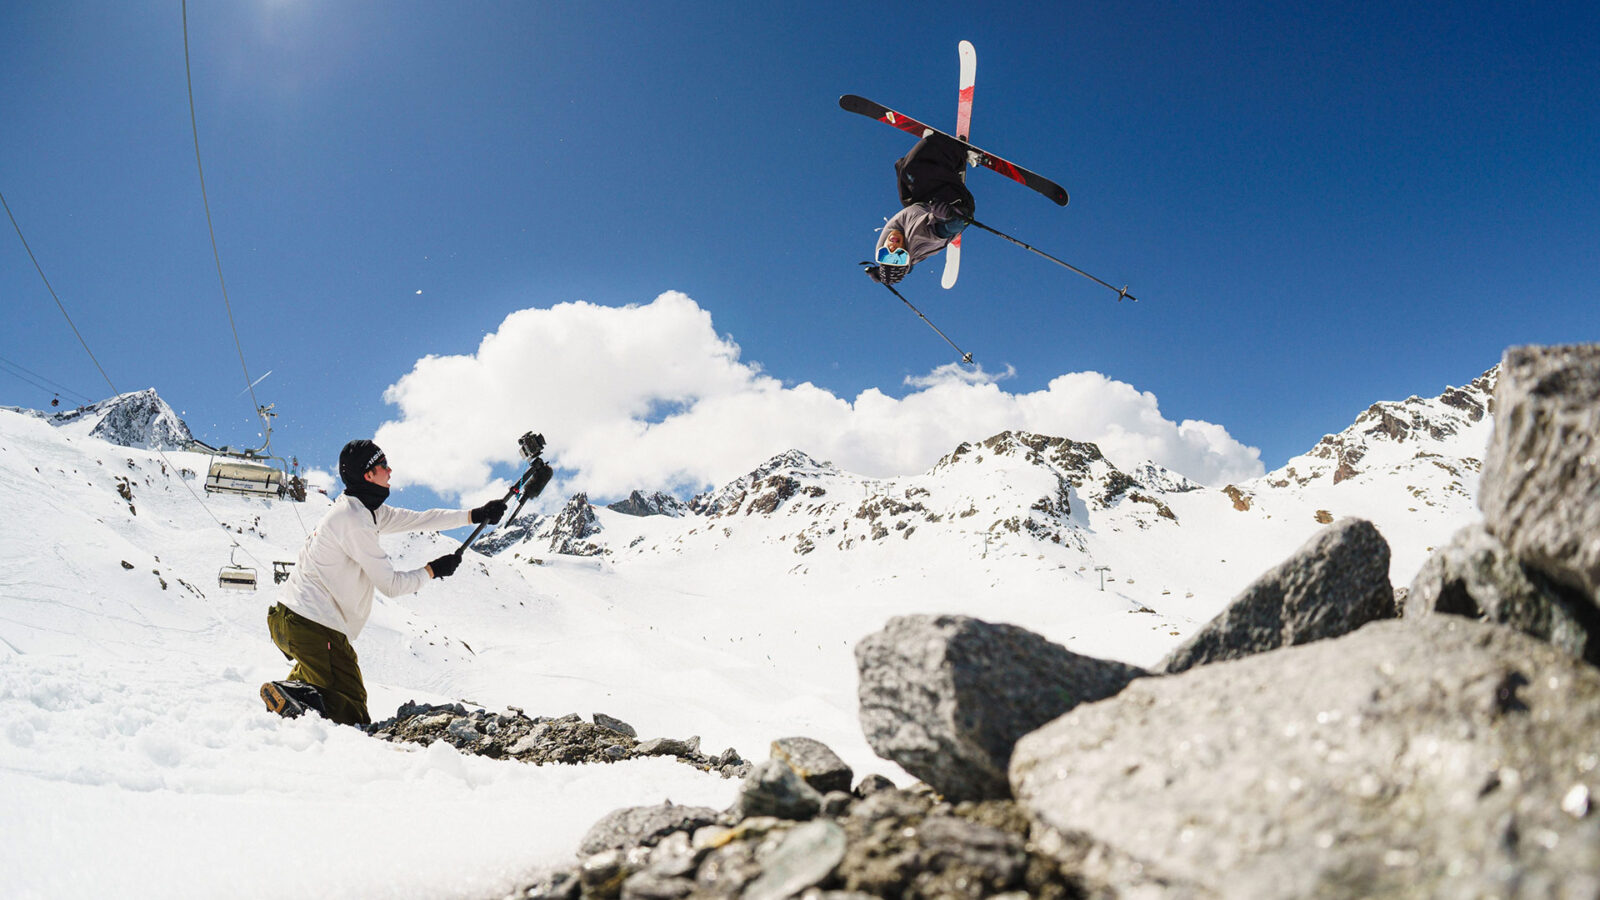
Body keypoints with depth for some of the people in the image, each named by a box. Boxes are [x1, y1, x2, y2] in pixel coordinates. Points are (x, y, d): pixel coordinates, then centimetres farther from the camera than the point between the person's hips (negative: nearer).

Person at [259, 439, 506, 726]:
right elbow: (392, 584, -16)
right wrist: (433, 570, 0)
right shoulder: (353, 519, -17)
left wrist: (476, 515, 13)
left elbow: (419, 519, 16)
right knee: (353, 717, -10)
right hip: (310, 624, -10)